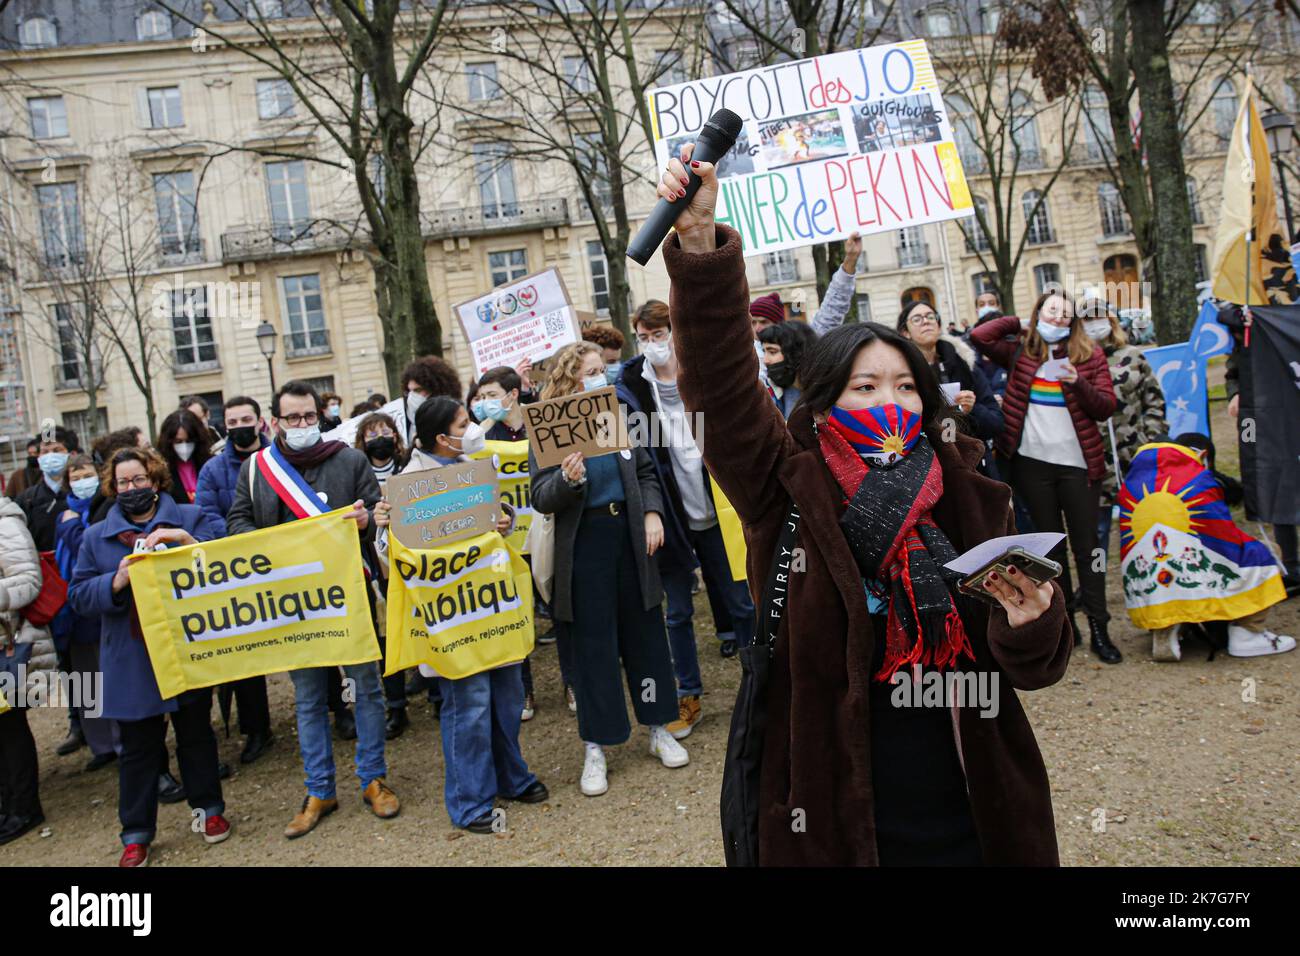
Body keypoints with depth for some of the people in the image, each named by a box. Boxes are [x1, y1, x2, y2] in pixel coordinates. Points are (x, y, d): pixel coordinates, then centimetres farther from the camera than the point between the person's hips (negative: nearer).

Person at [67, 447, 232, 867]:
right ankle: (136, 832, 22)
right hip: (131, 664, 1)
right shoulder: (97, 536, 7)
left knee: (196, 734, 14)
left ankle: (209, 808, 31)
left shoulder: (191, 518, 1)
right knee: (137, 747, 10)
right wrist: (117, 581, -16)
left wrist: (188, 540, -26)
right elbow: (79, 596, 2)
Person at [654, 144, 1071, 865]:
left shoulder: (970, 500, -2)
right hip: (834, 817, -2)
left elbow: (1031, 669, 2)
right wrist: (698, 238, -33)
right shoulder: (791, 490, -9)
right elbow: (720, 379, -23)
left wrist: (1028, 622, -20)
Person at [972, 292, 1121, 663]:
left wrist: (1078, 383, -17)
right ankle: (1065, 622, 21)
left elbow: (1107, 408, 0)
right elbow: (980, 337, -6)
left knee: (1086, 545, 2)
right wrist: (1022, 323, 3)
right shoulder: (1020, 354, 5)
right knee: (1051, 544, 10)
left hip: (1077, 463, -1)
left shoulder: (1090, 356, 3)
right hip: (1031, 463, 1)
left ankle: (1098, 629, 9)